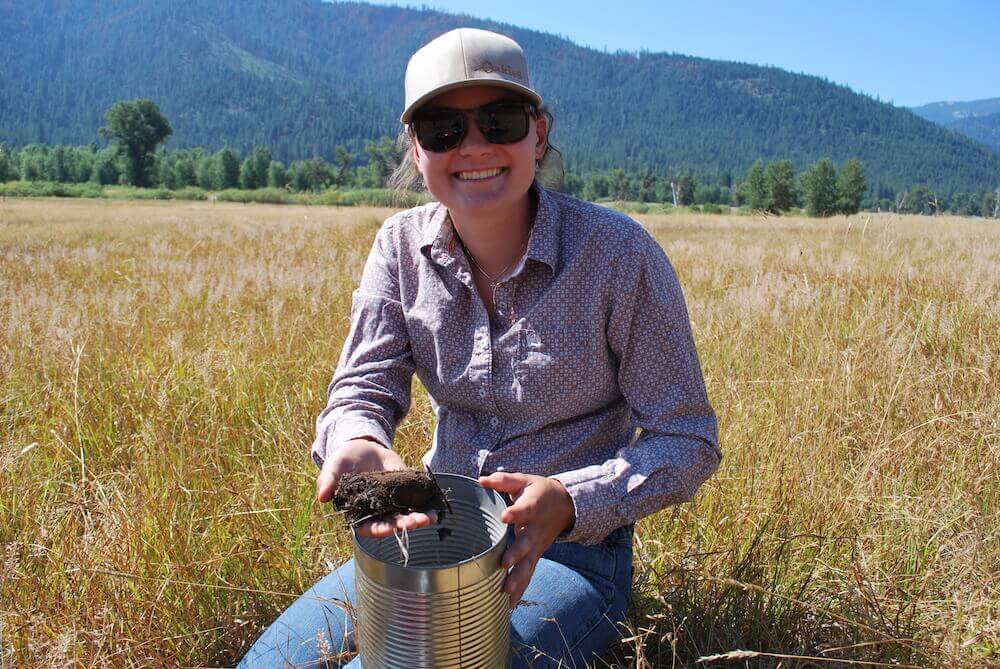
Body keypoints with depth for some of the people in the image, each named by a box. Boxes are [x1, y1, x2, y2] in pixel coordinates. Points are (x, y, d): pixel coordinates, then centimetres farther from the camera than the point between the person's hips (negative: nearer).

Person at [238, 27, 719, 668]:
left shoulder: (618, 252, -16)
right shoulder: (402, 245, -2)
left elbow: (688, 440, -12)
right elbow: (362, 388, -7)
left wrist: (569, 502, -29)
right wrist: (358, 445, -32)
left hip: (569, 554, -4)